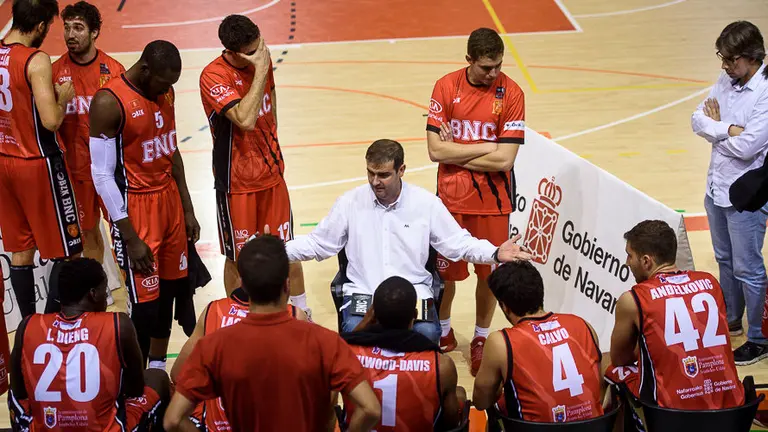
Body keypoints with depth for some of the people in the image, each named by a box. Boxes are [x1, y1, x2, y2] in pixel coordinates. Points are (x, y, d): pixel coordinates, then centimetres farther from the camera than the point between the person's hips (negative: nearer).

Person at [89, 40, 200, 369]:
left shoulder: (165, 92, 4)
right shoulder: (109, 103, -19)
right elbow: (102, 175, -17)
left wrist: (187, 209, 15)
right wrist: (130, 238, -18)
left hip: (169, 199, 7)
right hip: (135, 208, -7)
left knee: (168, 290, 15)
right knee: (145, 302, -4)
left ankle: (158, 368, 31)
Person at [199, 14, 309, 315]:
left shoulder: (262, 61, -3)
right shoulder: (213, 76, -23)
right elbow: (246, 119, -37)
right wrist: (261, 70, -32)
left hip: (272, 174, 5)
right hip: (236, 181, -5)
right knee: (238, 257, 8)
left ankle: (303, 313, 26)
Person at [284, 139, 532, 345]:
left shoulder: (427, 203, 4)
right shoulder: (349, 203, 4)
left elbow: (458, 244, 9)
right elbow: (318, 244, 11)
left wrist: (495, 254, -7)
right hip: (363, 295, 0)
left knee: (427, 335, -31)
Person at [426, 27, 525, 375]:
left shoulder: (511, 93, -11)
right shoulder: (446, 87, -7)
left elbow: (504, 160, -17)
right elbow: (435, 150, -12)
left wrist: (455, 152, -12)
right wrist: (485, 147, -15)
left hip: (492, 199, -1)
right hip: (451, 197, 1)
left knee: (490, 271, 10)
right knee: (445, 269, 11)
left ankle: (481, 338, 30)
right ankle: (443, 330, 35)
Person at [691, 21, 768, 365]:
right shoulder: (726, 81, 1)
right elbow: (697, 119, -2)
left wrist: (716, 126, -10)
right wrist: (729, 129, -19)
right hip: (716, 188, 8)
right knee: (725, 260, 22)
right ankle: (731, 320, 40)